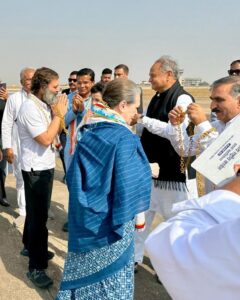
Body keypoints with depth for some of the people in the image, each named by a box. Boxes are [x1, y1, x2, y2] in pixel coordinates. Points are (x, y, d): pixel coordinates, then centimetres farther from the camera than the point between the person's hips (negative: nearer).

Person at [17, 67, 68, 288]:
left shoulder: (46, 105, 5)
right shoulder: (30, 107, -20)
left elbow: (57, 131, 14)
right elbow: (46, 139, -26)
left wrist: (59, 114, -2)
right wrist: (58, 114, -18)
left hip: (46, 166, 9)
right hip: (36, 169, -9)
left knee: (37, 211, 22)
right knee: (38, 215, -3)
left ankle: (30, 246, 41)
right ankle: (36, 267, 7)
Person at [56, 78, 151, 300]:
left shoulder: (88, 132, 1)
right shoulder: (124, 138, -21)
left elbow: (73, 177, 8)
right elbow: (129, 185, -22)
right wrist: (149, 170, -4)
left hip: (84, 218, 7)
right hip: (109, 223, -6)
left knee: (83, 271, 22)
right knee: (111, 276, 12)